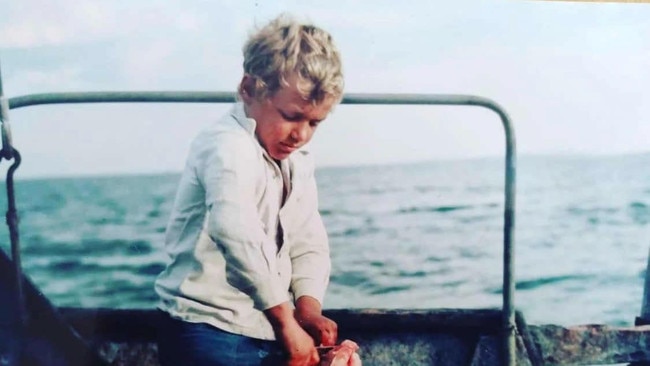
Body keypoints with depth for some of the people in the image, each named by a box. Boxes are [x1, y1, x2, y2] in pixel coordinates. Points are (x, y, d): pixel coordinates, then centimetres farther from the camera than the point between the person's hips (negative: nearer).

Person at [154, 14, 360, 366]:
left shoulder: (297, 163, 10)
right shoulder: (229, 147, -19)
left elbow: (308, 244, 9)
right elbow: (239, 238, -33)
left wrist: (308, 306, -9)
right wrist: (285, 319, -26)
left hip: (266, 333, 9)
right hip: (211, 336, -8)